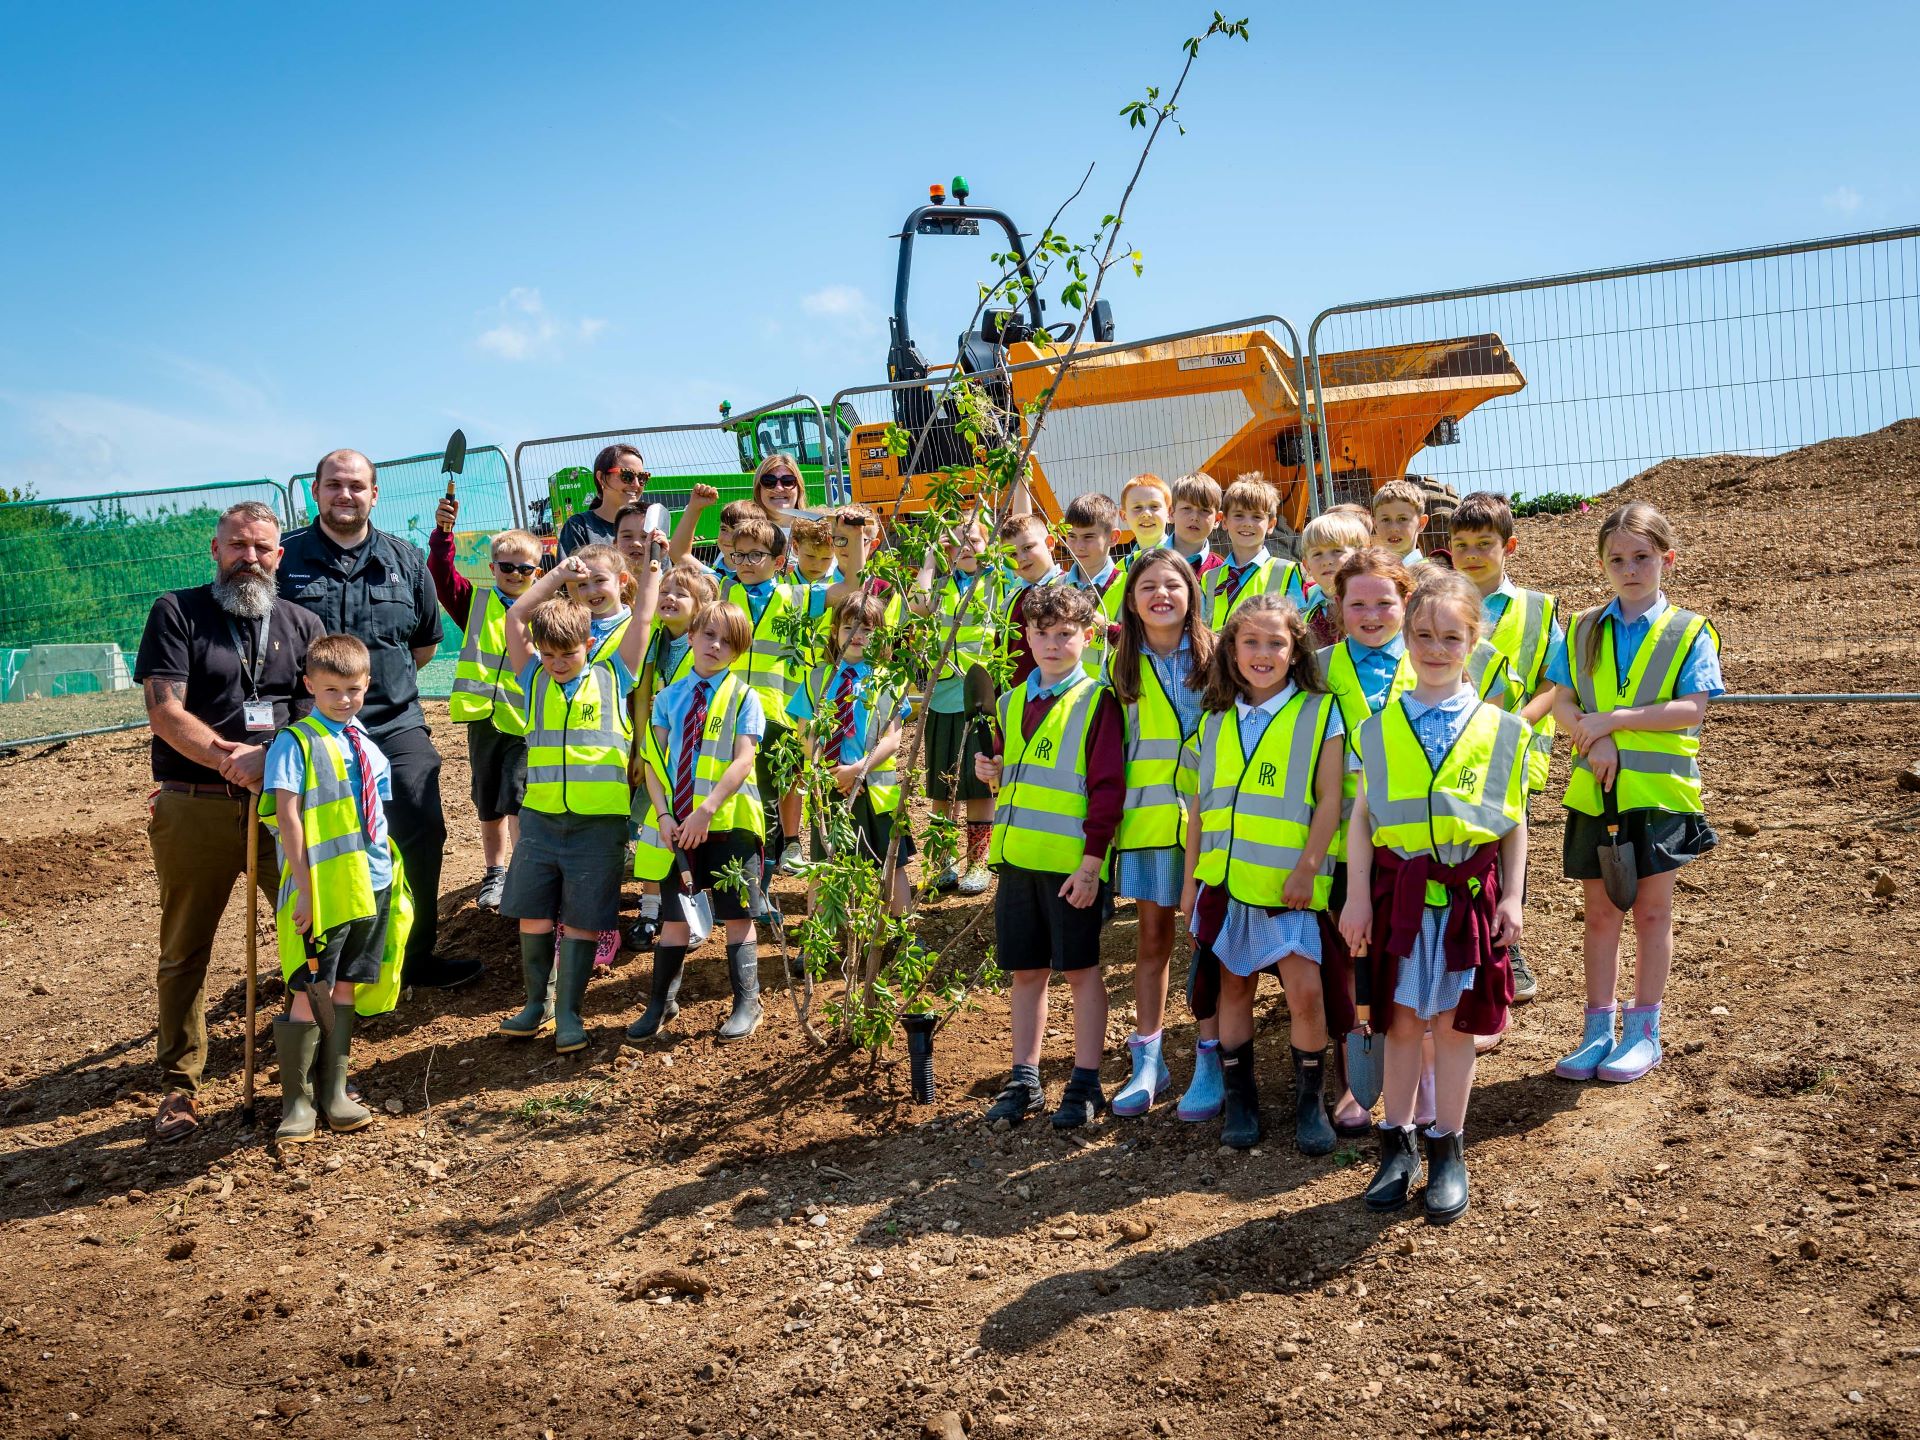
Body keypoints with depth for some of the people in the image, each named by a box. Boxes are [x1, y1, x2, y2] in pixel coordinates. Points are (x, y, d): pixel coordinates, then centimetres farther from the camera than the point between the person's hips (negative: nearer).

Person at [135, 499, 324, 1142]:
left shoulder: (301, 625, 13)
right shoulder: (177, 612, 4)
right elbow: (165, 711, -6)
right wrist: (232, 759, -16)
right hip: (193, 809, -2)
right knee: (184, 953, 7)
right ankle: (179, 1085, 18)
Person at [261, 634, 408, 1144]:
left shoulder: (369, 749, 13)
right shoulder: (295, 743, -6)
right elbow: (288, 819, -12)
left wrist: (389, 871, 16)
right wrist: (304, 887, -16)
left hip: (373, 886, 6)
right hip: (321, 891, -6)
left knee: (345, 988, 11)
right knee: (308, 995, -4)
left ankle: (333, 1092, 20)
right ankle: (296, 1101, 7)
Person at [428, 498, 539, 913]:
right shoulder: (475, 603, 6)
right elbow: (441, 574, -7)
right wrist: (443, 532, -21)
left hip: (528, 724, -3)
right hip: (484, 721, 3)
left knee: (517, 801, -12)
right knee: (489, 806, 15)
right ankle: (494, 874, 31)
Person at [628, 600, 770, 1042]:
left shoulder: (743, 697, -1)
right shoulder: (669, 697, 8)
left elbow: (742, 761, -11)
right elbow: (654, 761, 4)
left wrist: (706, 811, -20)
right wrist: (663, 815, -10)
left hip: (729, 822, -2)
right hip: (676, 824, 3)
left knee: (736, 915, 5)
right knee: (675, 915, 9)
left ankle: (746, 1003, 15)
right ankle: (662, 1002, 20)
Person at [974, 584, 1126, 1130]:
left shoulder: (1096, 700, -6)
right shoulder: (1012, 702, 13)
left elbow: (1108, 785, -11)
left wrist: (1092, 858, -16)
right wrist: (993, 772, 2)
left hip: (1072, 862, -6)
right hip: (1016, 857, 6)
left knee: (1080, 970, 4)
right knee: (1026, 970, 12)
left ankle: (1085, 1085, 14)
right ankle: (1024, 1081, 22)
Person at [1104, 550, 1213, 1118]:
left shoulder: (1216, 655, 0)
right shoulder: (1121, 665, 7)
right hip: (1147, 817, 2)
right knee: (1152, 936, 8)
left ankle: (1210, 1062, 14)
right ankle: (1148, 1060, 17)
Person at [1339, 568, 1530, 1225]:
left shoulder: (1498, 727, 3)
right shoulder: (1381, 726, 4)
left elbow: (1514, 822, 6)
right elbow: (1362, 816, 3)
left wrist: (1511, 898, 0)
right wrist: (1357, 897, -2)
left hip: (1468, 887, 0)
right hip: (1398, 885, 1)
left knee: (1455, 1023, 6)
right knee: (1401, 1019, 7)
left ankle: (1446, 1152, 19)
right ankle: (1397, 1147, 21)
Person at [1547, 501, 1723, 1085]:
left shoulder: (1690, 632, -3)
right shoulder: (1583, 629, 6)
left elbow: (1692, 710, -14)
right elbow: (1561, 702, 2)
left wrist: (1612, 719, -18)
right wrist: (1593, 736, -17)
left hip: (1659, 790, -2)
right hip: (1594, 790, 3)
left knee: (1651, 910, 7)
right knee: (1600, 912, 9)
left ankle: (1643, 1031, 19)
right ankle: (1598, 1028, 20)